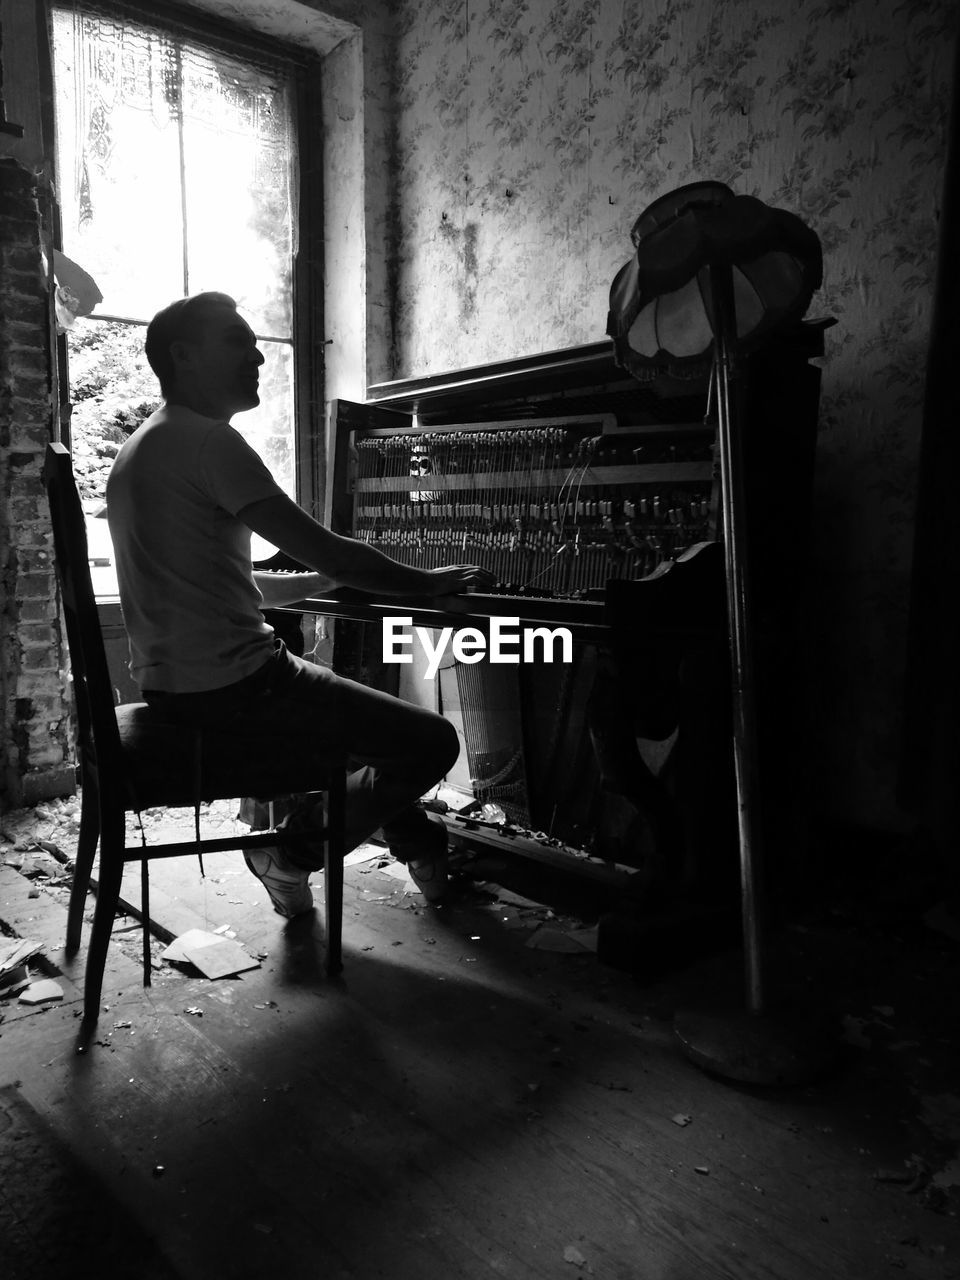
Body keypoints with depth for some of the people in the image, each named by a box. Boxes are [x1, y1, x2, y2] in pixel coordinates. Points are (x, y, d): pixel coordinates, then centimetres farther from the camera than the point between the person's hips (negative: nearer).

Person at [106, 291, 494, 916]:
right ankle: (292, 854, 6)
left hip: (173, 681, 11)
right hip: (228, 685, -11)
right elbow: (327, 551, -19)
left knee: (369, 713, 29)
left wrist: (323, 581, 18)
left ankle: (423, 846, 36)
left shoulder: (145, 447, 16)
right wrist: (429, 581, -4)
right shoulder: (209, 440, -16)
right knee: (433, 741, -7)